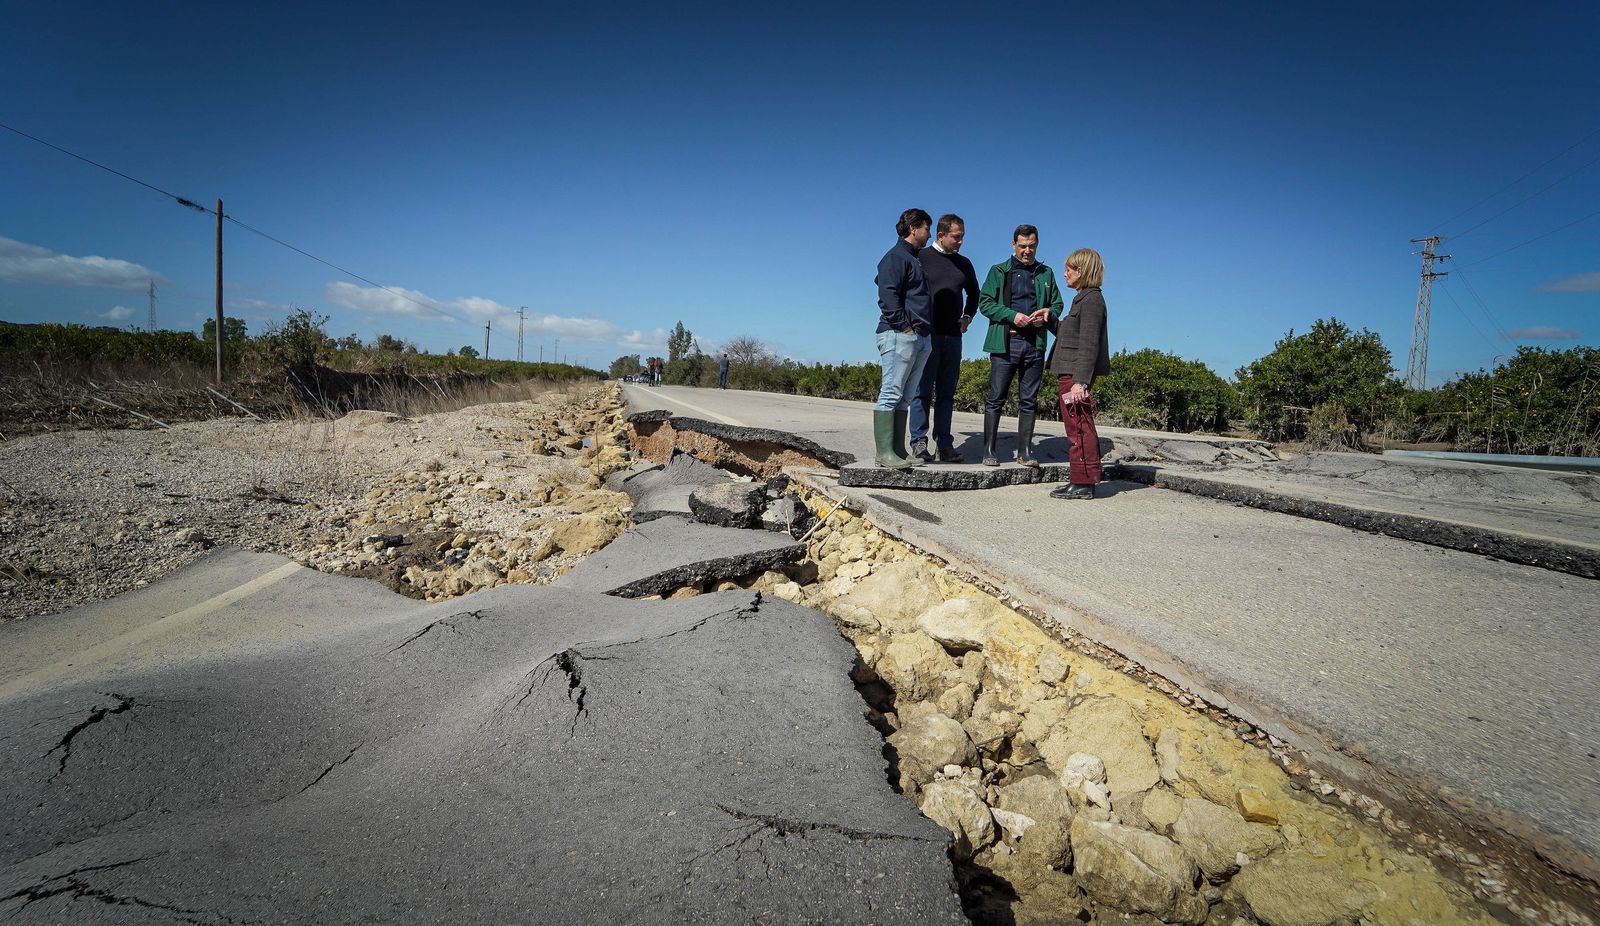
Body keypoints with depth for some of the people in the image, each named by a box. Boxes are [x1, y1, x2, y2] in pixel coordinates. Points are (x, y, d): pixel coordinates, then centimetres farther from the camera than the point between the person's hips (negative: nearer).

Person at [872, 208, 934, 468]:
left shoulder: (914, 259, 26)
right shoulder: (896, 257, -4)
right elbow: (887, 295, -16)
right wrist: (904, 325, -19)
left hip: (922, 338, 10)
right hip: (900, 336, -10)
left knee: (904, 397, 7)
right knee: (891, 393, -10)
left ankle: (899, 452, 9)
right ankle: (884, 452, -10)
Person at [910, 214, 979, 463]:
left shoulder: (964, 264, 15)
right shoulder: (921, 258, 0)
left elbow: (974, 293, 30)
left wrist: (967, 316, 15)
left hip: (953, 336, 5)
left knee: (947, 393, 5)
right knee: (923, 391, -5)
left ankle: (944, 445, 7)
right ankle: (919, 442, -2)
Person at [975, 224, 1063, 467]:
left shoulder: (1046, 273, 17)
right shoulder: (999, 271, 8)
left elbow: (1057, 304, 20)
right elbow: (984, 303, -1)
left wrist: (1048, 313, -4)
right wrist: (1012, 315, -14)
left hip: (1035, 344, 3)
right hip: (1004, 342, -3)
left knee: (1029, 400, 5)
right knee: (996, 398, -3)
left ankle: (1025, 452, 10)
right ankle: (989, 451, 1)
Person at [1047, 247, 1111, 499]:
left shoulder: (1091, 299, -11)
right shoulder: (1084, 298, 19)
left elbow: (1088, 344, -18)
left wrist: (1080, 381, -24)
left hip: (1076, 374, -11)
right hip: (1070, 373, 11)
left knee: (1079, 428, -8)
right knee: (1077, 428, 13)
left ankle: (1083, 483, -4)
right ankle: (1080, 481, 20)